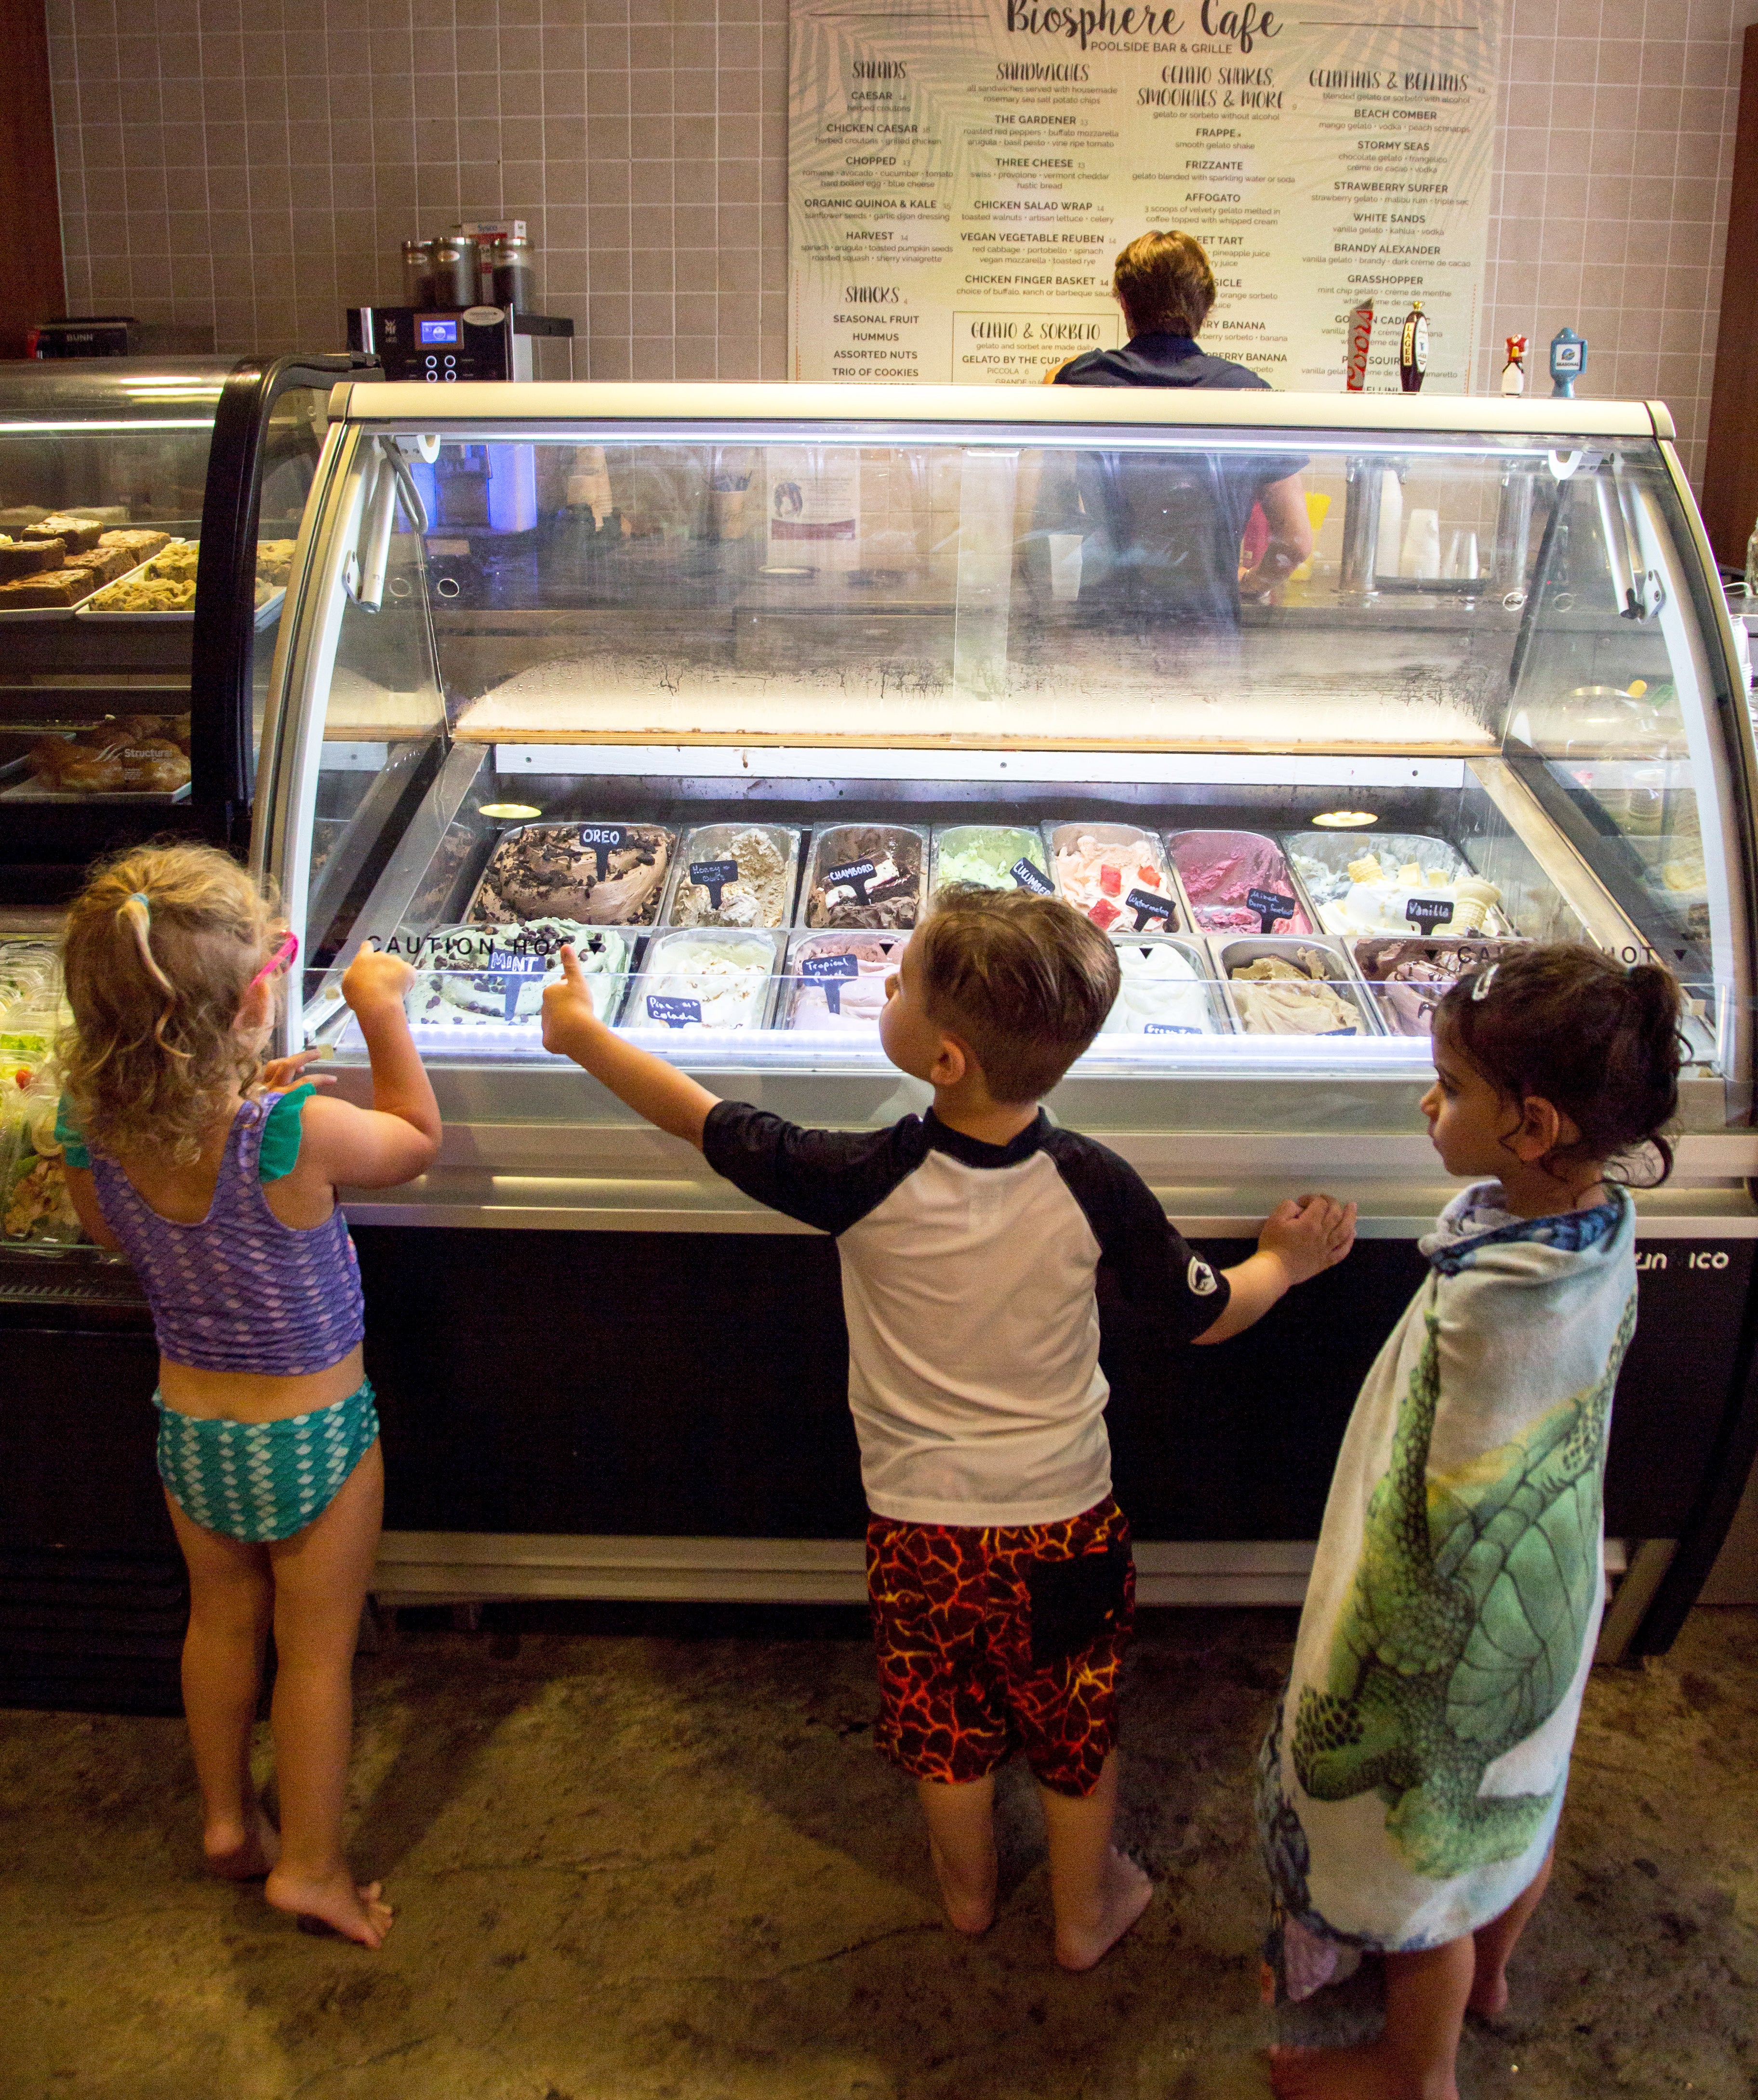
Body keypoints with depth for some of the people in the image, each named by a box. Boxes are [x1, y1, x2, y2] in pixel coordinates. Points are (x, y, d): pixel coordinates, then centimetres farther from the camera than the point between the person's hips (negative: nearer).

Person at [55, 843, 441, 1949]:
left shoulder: (92, 1129, -18)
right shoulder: (295, 1134, -33)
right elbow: (417, 1141, -11)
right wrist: (384, 1010, -8)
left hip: (189, 1430, 5)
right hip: (313, 1435, -4)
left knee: (223, 1622, 28)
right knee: (317, 1651, 17)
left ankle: (227, 1817, 48)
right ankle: (311, 1865, 34)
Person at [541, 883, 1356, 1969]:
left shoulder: (867, 1183, -26)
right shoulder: (1095, 1185, -22)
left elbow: (712, 1126, -12)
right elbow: (1206, 1315, -8)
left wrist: (583, 1031, 2)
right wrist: (1285, 1261, 13)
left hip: (921, 1522, 0)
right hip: (1066, 1517, 0)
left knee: (948, 1728, 24)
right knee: (1078, 1729, 23)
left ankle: (969, 1889, 49)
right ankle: (1086, 1912, 44)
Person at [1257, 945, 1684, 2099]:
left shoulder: (1495, 1306, -38)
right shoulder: (1600, 1227, -13)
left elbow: (1459, 1528, -29)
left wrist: (1370, 1685, -16)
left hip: (1459, 1643, -8)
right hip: (1552, 1607, 8)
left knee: (1419, 1843, 18)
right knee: (1517, 1792, 32)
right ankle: (1489, 1969, 61)